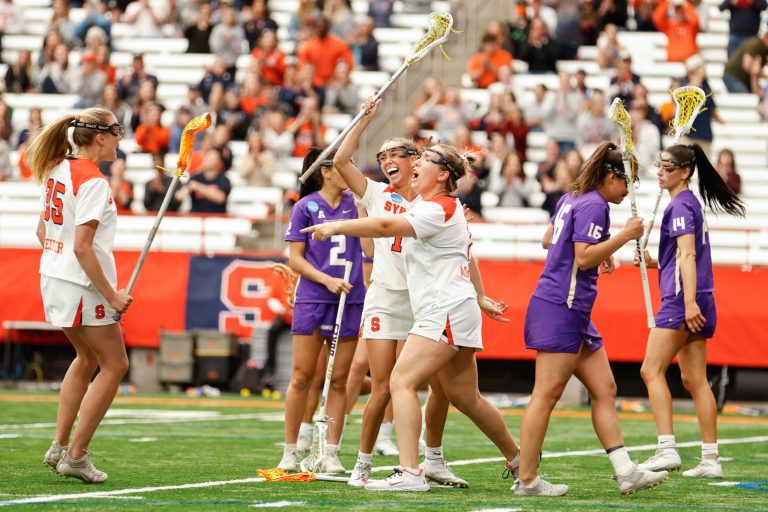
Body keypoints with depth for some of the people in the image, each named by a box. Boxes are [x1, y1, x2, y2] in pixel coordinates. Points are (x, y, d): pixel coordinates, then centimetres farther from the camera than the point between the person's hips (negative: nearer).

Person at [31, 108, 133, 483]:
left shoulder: (57, 170, 7)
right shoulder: (93, 182, -19)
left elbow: (42, 230, 15)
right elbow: (82, 247, -23)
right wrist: (112, 295, -19)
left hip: (53, 278, 9)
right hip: (83, 285, -9)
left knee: (87, 358, 25)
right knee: (114, 365, 3)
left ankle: (59, 447, 24)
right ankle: (75, 455, 3)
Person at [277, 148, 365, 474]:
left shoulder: (354, 203, 10)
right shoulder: (306, 207, 2)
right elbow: (295, 259, 1)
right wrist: (327, 280, -12)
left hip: (350, 300, 3)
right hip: (312, 300, -3)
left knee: (339, 380, 2)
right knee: (302, 377, -2)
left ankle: (331, 455, 6)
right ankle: (290, 452, 6)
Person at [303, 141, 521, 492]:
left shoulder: (438, 209, -15)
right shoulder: (451, 208, 17)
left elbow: (387, 226, -29)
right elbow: (467, 254, 29)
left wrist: (338, 227, -30)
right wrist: (480, 297, 36)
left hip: (446, 311, -11)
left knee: (401, 382, -19)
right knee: (464, 397, 19)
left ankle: (410, 473, -26)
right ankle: (518, 459, 35)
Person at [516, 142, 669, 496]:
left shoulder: (572, 199, 16)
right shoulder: (594, 205, -13)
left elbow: (548, 240, 29)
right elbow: (584, 257, -20)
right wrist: (624, 236, -16)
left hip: (574, 314, 11)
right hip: (560, 310, -11)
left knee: (604, 389, 7)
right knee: (547, 394, -7)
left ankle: (625, 472, 4)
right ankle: (526, 479, -4)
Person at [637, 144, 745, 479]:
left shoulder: (680, 205, -10)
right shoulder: (691, 203, 19)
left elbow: (688, 254, -20)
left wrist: (689, 301, -27)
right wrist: (655, 263, 15)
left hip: (681, 300, -10)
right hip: (695, 303, 10)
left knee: (651, 370, -10)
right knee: (695, 380, 8)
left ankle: (667, 450, -18)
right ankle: (710, 460, 7)